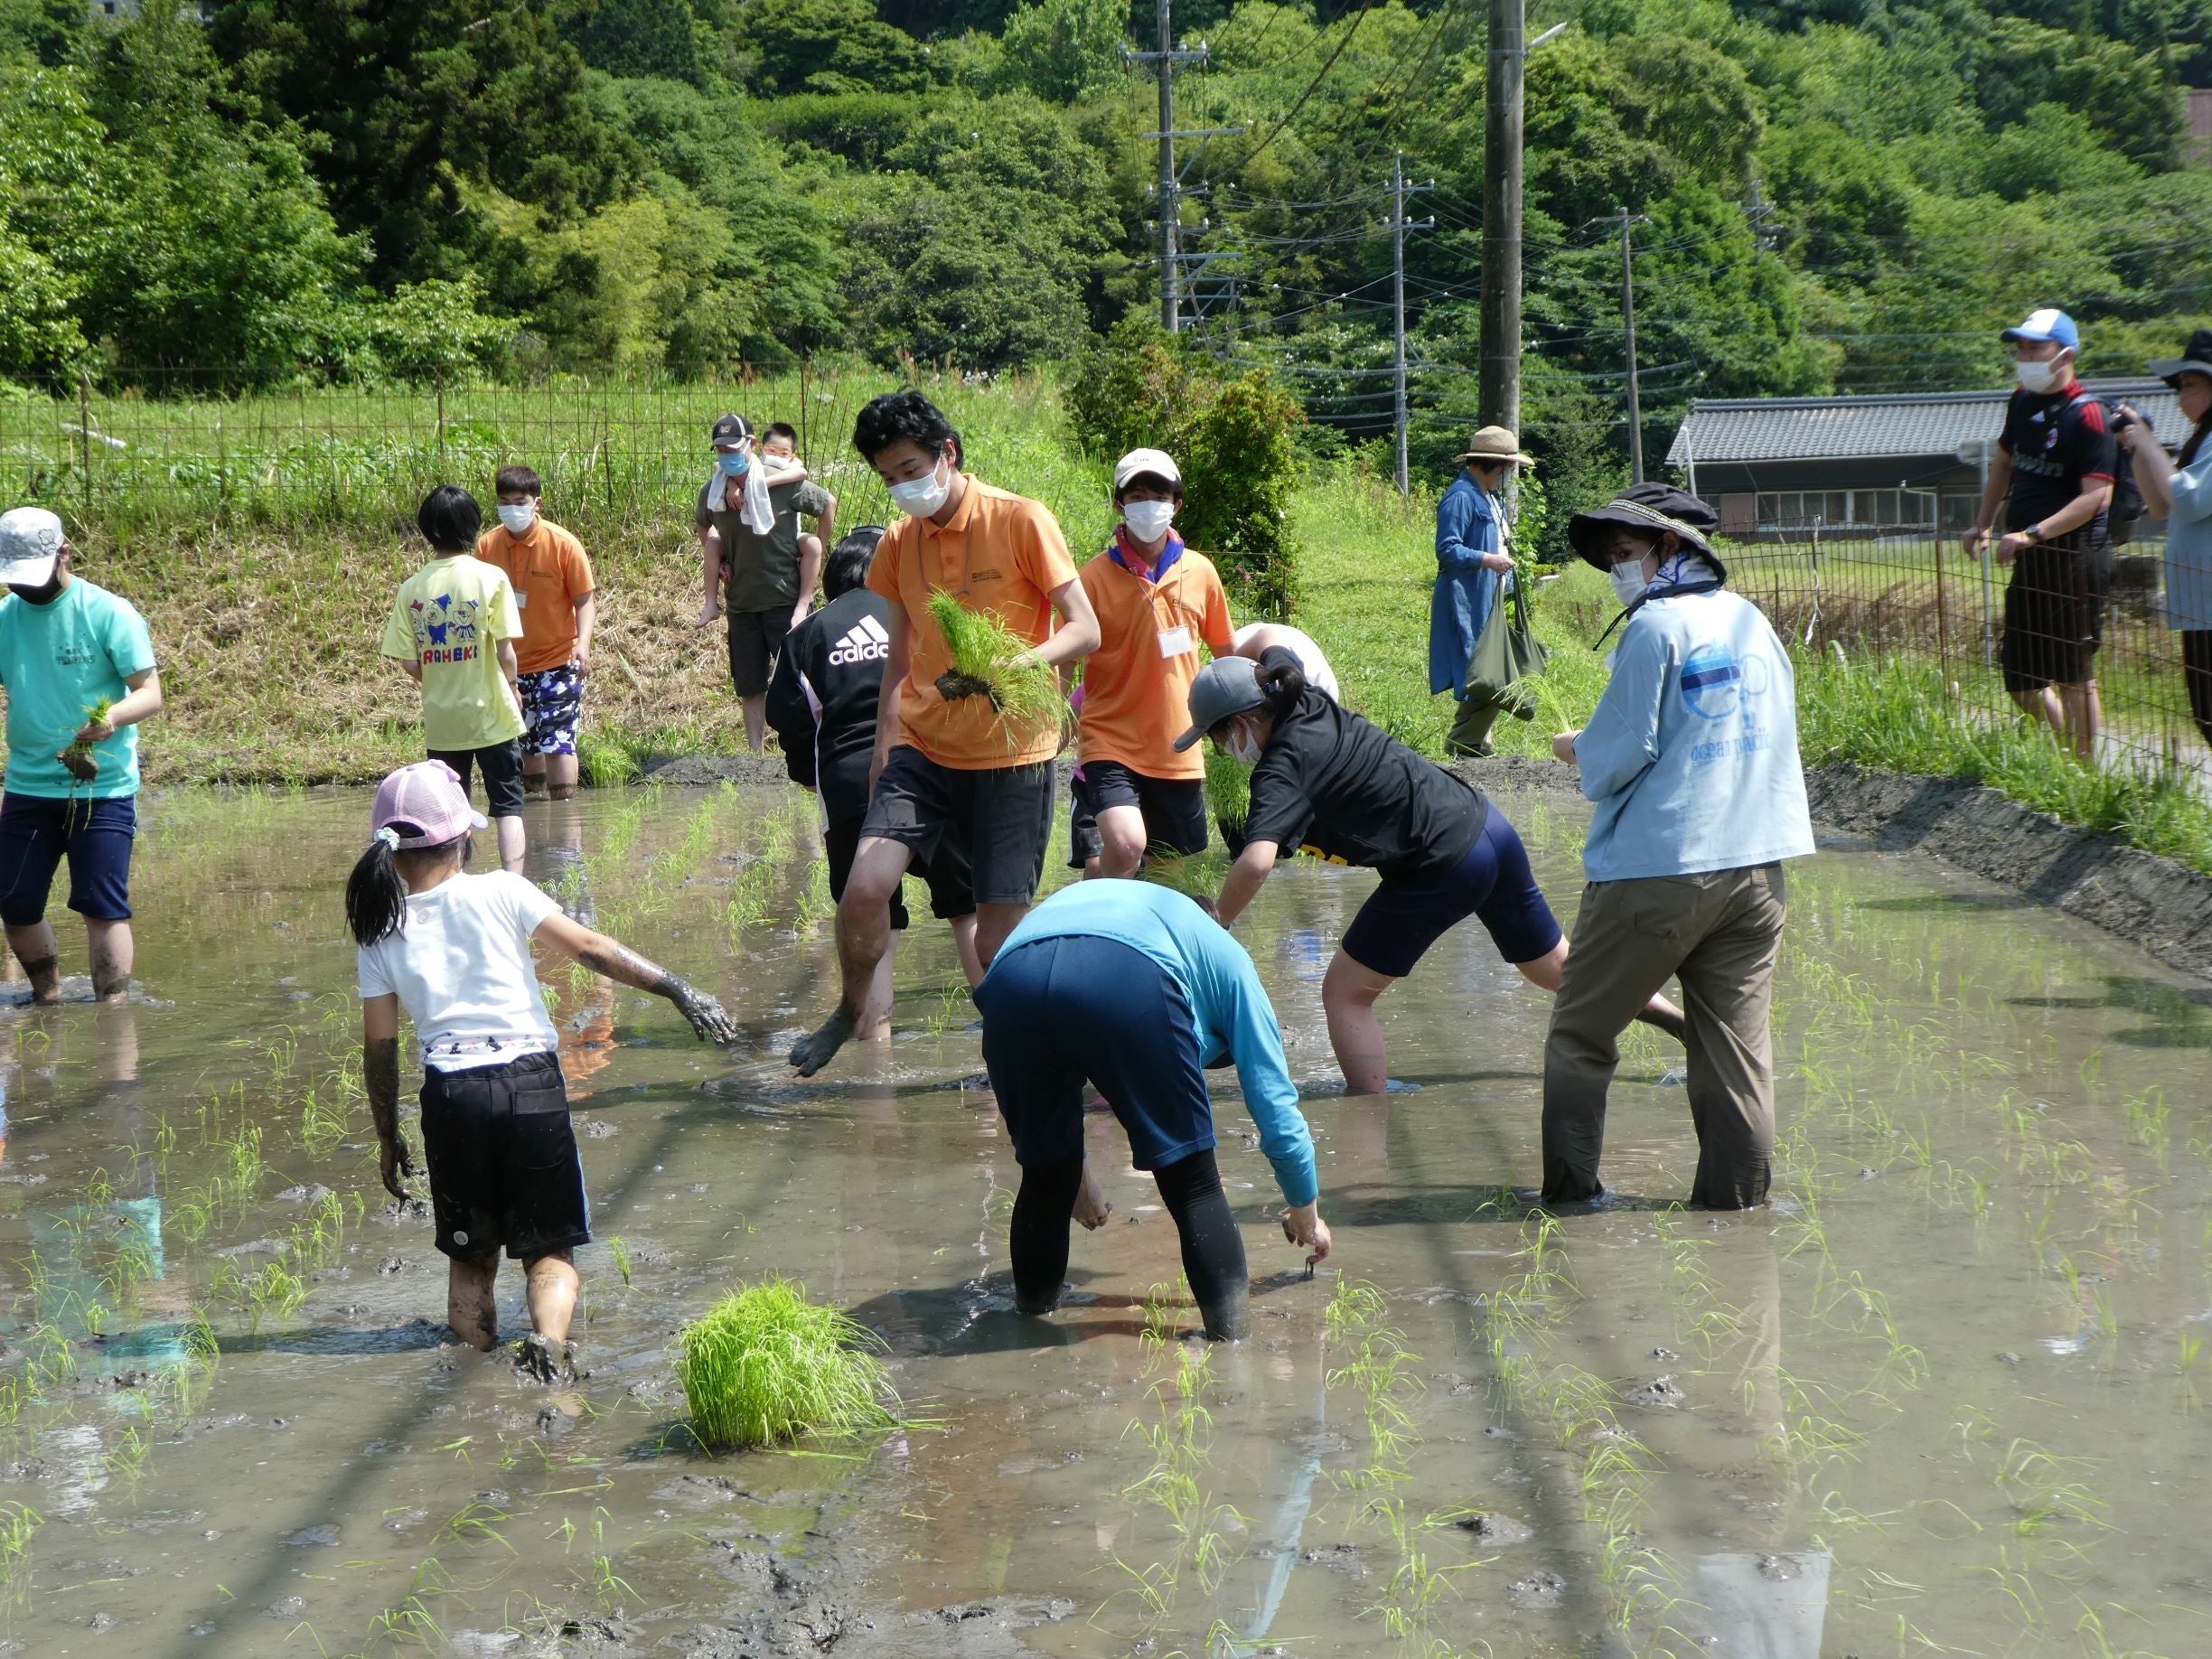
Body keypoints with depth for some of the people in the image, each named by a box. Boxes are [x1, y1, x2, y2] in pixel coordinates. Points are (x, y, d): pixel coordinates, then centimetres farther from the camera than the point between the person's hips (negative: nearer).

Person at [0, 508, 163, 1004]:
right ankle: (48, 999, 29)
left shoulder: (108, 613, -8)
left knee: (103, 907, -6)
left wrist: (116, 715, -34)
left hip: (103, 788, -5)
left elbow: (150, 692, -11)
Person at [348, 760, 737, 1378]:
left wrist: (388, 1138, 17)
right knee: (550, 1248, 8)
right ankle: (548, 1338, -19)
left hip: (451, 1094, 2)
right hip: (531, 1082, -1)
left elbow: (379, 1045, 8)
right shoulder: (499, 893, 0)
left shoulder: (382, 933, 7)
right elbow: (591, 948, -4)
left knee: (470, 1255, 19)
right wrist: (677, 989, 0)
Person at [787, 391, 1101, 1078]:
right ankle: (850, 1012, 11)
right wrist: (885, 740, 9)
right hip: (923, 745, 4)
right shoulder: (900, 543, 8)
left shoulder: (1022, 522, -8)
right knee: (865, 887, -15)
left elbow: (1085, 630, -10)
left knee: (1000, 941, -2)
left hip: (1011, 751, -4)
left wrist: (1011, 666, -27)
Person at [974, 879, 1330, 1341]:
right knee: (1192, 1182, 13)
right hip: (1129, 986, -4)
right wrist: (1306, 1213, 46)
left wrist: (1078, 1176, 65)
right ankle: (1234, 1338, 15)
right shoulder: (1224, 958, 36)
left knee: (1046, 1175, 25)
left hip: (1011, 983, 4)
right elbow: (1275, 1103, 33)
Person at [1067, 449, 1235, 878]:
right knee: (1125, 846, -28)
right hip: (1111, 745, -4)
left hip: (1180, 755, 4)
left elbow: (1226, 651, 17)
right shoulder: (1096, 576, -7)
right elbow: (1064, 662, -2)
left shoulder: (1200, 572, 5)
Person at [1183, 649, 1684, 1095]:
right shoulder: (1310, 704, 4)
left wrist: (1211, 927, -19)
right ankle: (1692, 1027, 34)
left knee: (1344, 994, 3)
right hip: (1485, 821, 9)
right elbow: (1270, 645, 27)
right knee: (1557, 967, 25)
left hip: (1442, 871, -9)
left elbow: (1256, 862, -32)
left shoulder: (1280, 769, -17)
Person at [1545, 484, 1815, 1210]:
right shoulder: (1752, 621, 11)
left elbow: (1621, 754, -13)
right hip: (1756, 864, 6)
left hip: (1657, 867, -6)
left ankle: (1568, 1192, 6)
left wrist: (1576, 749, 9)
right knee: (1736, 1036, 9)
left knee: (1580, 1035, 6)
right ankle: (1737, 1194, 7)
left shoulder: (1657, 627, -10)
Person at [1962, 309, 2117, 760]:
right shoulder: (2022, 403, 10)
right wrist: (1984, 524, 18)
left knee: (2074, 675, -3)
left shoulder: (2087, 414, -15)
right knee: (2022, 680, 13)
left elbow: (2095, 497, -22)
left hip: (2075, 557, -9)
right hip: (2031, 559, 9)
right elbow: (2004, 461, 28)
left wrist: (2033, 534, -27)